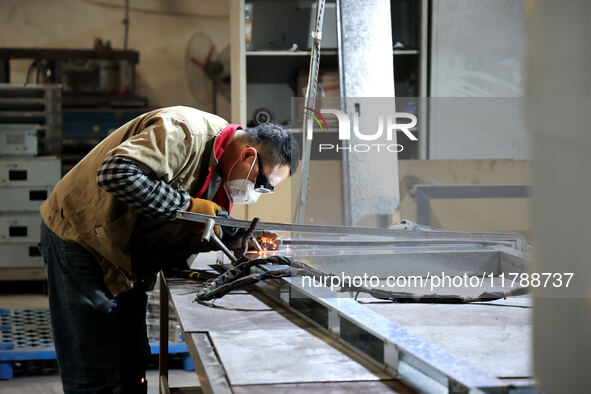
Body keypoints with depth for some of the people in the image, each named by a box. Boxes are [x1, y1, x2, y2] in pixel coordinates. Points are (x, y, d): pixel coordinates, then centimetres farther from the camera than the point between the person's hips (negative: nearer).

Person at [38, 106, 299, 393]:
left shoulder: (220, 165, 4)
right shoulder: (186, 132, -25)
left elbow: (178, 231, 6)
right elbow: (114, 174, -37)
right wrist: (187, 205, -31)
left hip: (127, 256, 9)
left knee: (133, 366, 12)